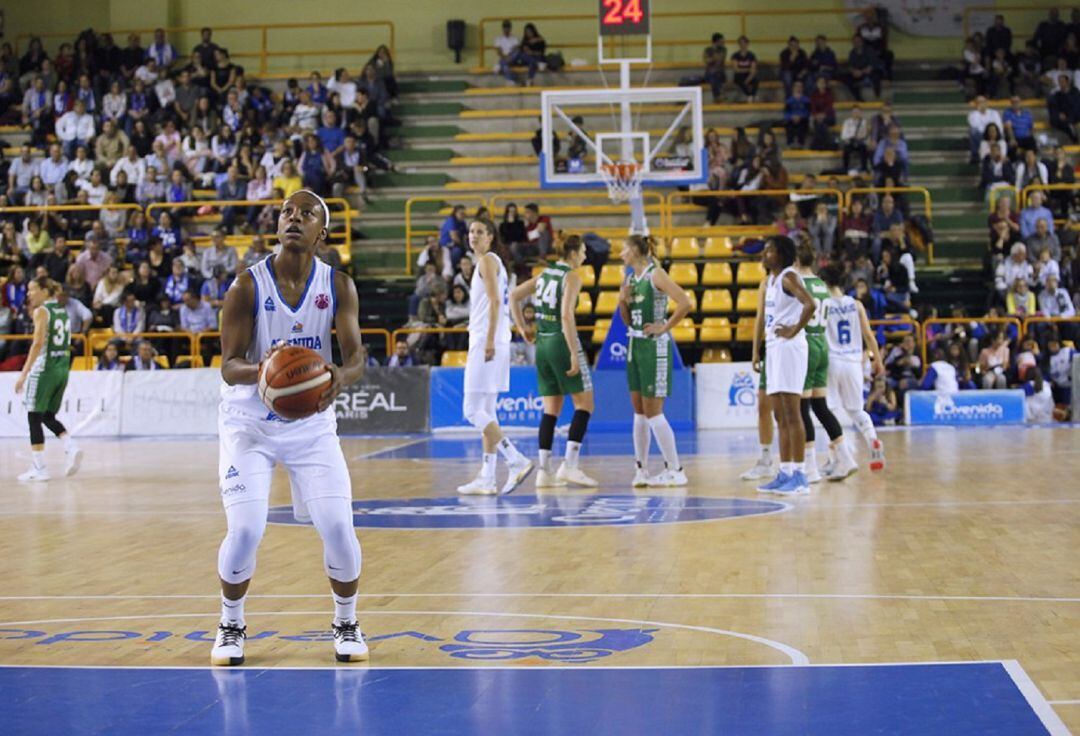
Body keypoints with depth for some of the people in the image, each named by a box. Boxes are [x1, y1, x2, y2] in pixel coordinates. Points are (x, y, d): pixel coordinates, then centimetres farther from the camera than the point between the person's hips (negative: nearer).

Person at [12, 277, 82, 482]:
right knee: (48, 416, 17)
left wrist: (24, 373, -19)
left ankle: (39, 468, -2)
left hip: (44, 368, -8)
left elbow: (38, 343, -18)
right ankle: (71, 448, -3)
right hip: (63, 368, 8)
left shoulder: (41, 311, -9)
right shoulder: (62, 311, 14)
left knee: (34, 417, 0)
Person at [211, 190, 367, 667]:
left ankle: (346, 624, 16)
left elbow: (355, 355, -15)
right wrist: (260, 370, -41)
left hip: (311, 422, 2)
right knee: (245, 530, -13)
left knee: (337, 527, -9)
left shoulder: (338, 286, -7)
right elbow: (229, 366, -17)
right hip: (249, 424, -2)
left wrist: (340, 377, -39)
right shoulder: (248, 286, -13)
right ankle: (231, 626, 13)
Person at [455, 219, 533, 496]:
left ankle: (517, 460, -16)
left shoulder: (488, 260, -7)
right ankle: (487, 478, 9)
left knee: (472, 411, -11)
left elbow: (495, 300, -17)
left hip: (486, 343, -10)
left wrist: (489, 340, -23)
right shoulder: (493, 262, 21)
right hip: (485, 343, 10)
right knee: (486, 412, 9)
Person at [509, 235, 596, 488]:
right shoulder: (572, 277, -9)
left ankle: (544, 471, 5)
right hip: (562, 342, -7)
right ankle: (569, 466, -11)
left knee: (551, 410, 10)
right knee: (585, 405, -1)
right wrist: (574, 354, -19)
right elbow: (566, 315, -19)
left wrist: (522, 328, 17)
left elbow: (514, 296, 16)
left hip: (542, 343, 7)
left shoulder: (545, 274, 13)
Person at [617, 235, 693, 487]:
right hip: (635, 344, 8)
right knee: (639, 411, 9)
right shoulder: (631, 279, 12)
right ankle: (641, 470, 14)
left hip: (655, 346, -8)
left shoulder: (655, 274, -11)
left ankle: (676, 471, -2)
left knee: (653, 411, -8)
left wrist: (664, 327, -15)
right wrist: (623, 302, 0)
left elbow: (685, 304, -22)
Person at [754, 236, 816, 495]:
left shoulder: (789, 277, -10)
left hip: (789, 347, -10)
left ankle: (799, 476, -9)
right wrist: (757, 351, 19)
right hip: (773, 348, 10)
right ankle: (785, 473, 14)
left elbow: (809, 304, -27)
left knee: (792, 413, -10)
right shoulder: (771, 280, 18)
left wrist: (795, 330, -18)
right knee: (781, 416, 10)